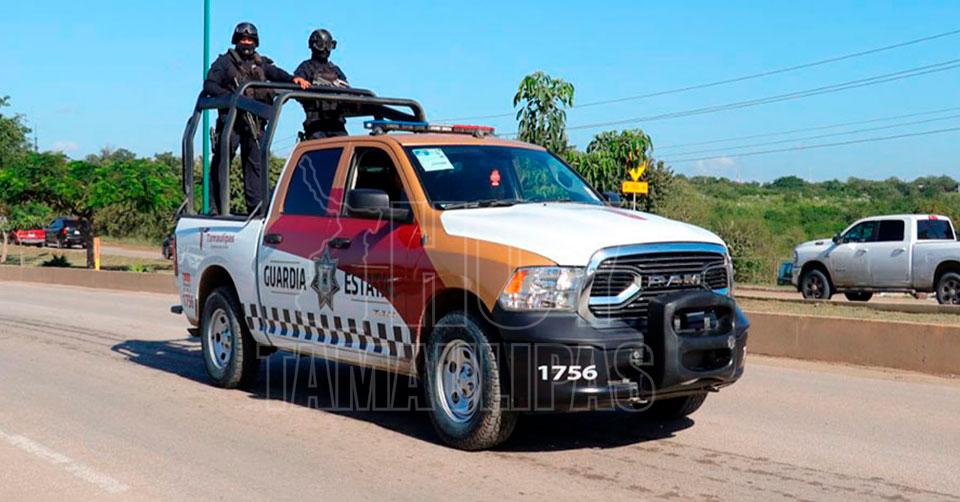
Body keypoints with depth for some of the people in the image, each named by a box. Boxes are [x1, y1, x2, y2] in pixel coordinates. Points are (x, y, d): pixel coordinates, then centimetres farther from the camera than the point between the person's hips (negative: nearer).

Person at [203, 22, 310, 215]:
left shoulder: (261, 63, 18)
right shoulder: (225, 61, 8)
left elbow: (276, 74, -1)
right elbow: (209, 85, -2)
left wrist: (294, 79, -23)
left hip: (255, 123, 4)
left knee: (255, 164, 3)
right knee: (221, 164, -3)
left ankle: (256, 207, 6)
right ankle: (216, 208, 0)